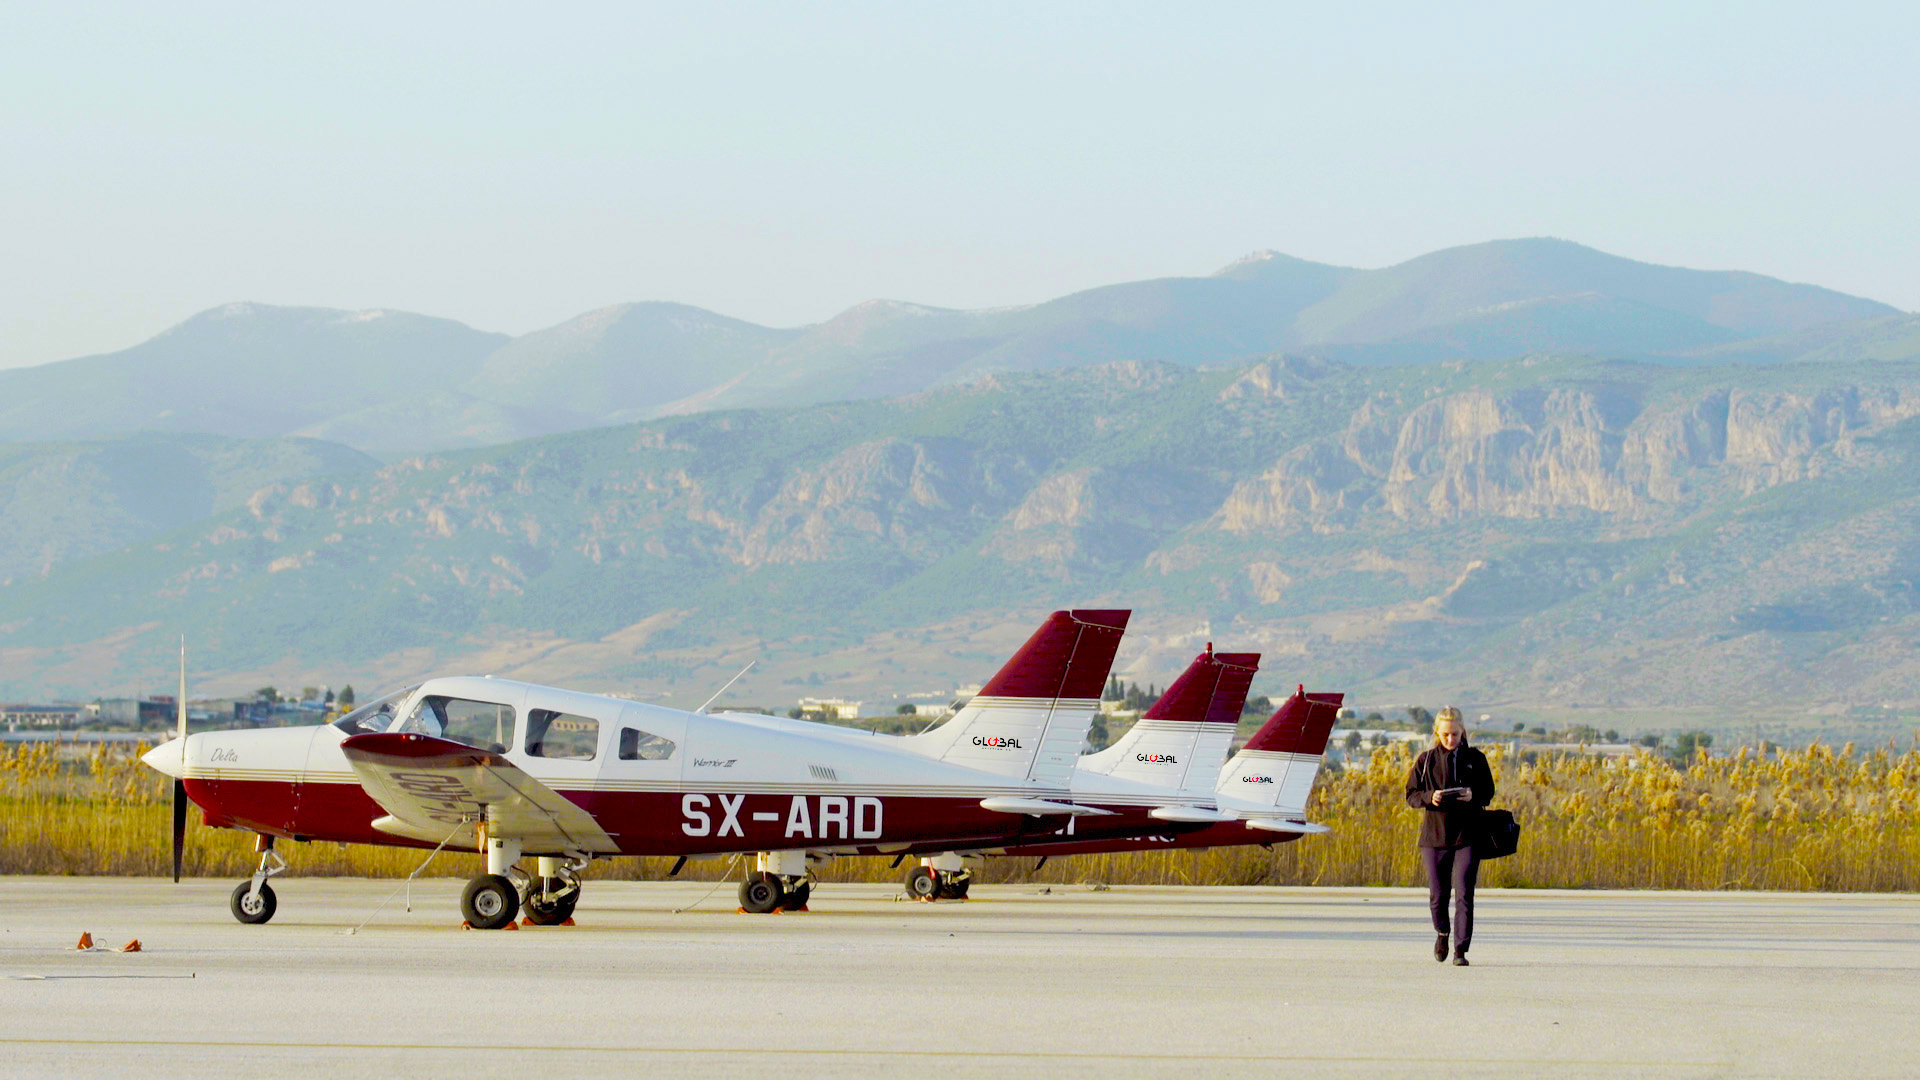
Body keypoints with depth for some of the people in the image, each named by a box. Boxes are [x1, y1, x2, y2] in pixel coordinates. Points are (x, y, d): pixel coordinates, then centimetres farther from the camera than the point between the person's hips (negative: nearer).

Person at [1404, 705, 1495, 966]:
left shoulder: (1475, 759, 4)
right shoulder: (1426, 761, 4)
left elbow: (1488, 793, 8)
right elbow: (1411, 795, 4)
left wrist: (1473, 796, -14)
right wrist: (1429, 798, -17)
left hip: (1467, 835, -1)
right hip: (1434, 835, 1)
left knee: (1464, 894, -10)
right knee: (1437, 895, 4)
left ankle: (1460, 950, -6)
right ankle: (1443, 933, 35)